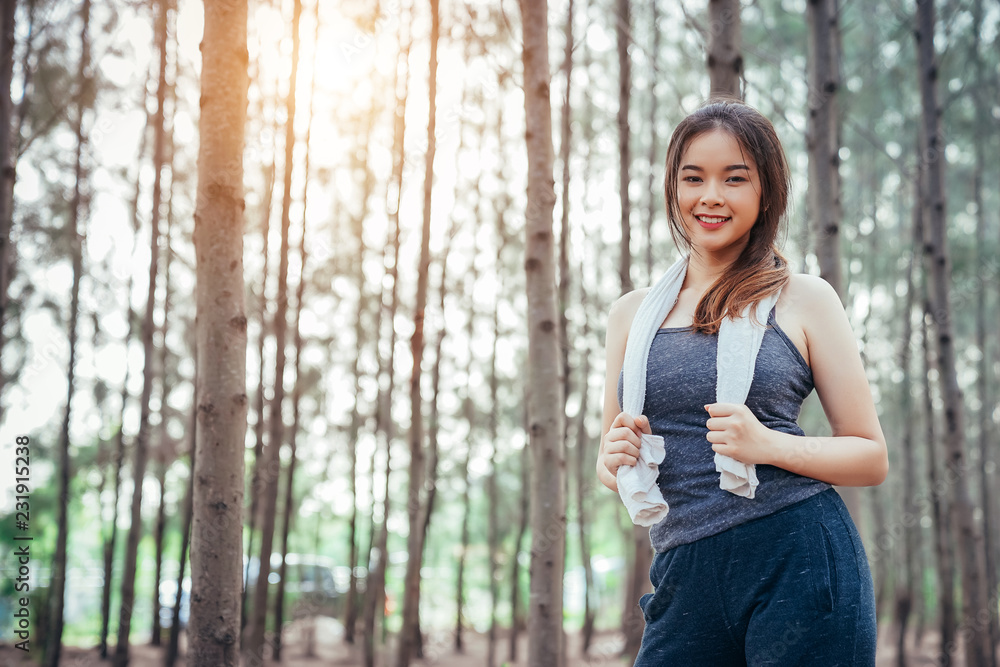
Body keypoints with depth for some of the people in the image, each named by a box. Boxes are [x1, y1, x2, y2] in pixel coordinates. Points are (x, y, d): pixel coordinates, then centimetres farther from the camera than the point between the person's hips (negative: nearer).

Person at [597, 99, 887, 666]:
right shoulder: (633, 312, 12)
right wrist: (616, 459, -4)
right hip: (685, 578, 3)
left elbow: (872, 458, 3)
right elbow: (612, 462, 20)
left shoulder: (804, 299, 3)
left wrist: (767, 445, -14)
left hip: (800, 562, -3)